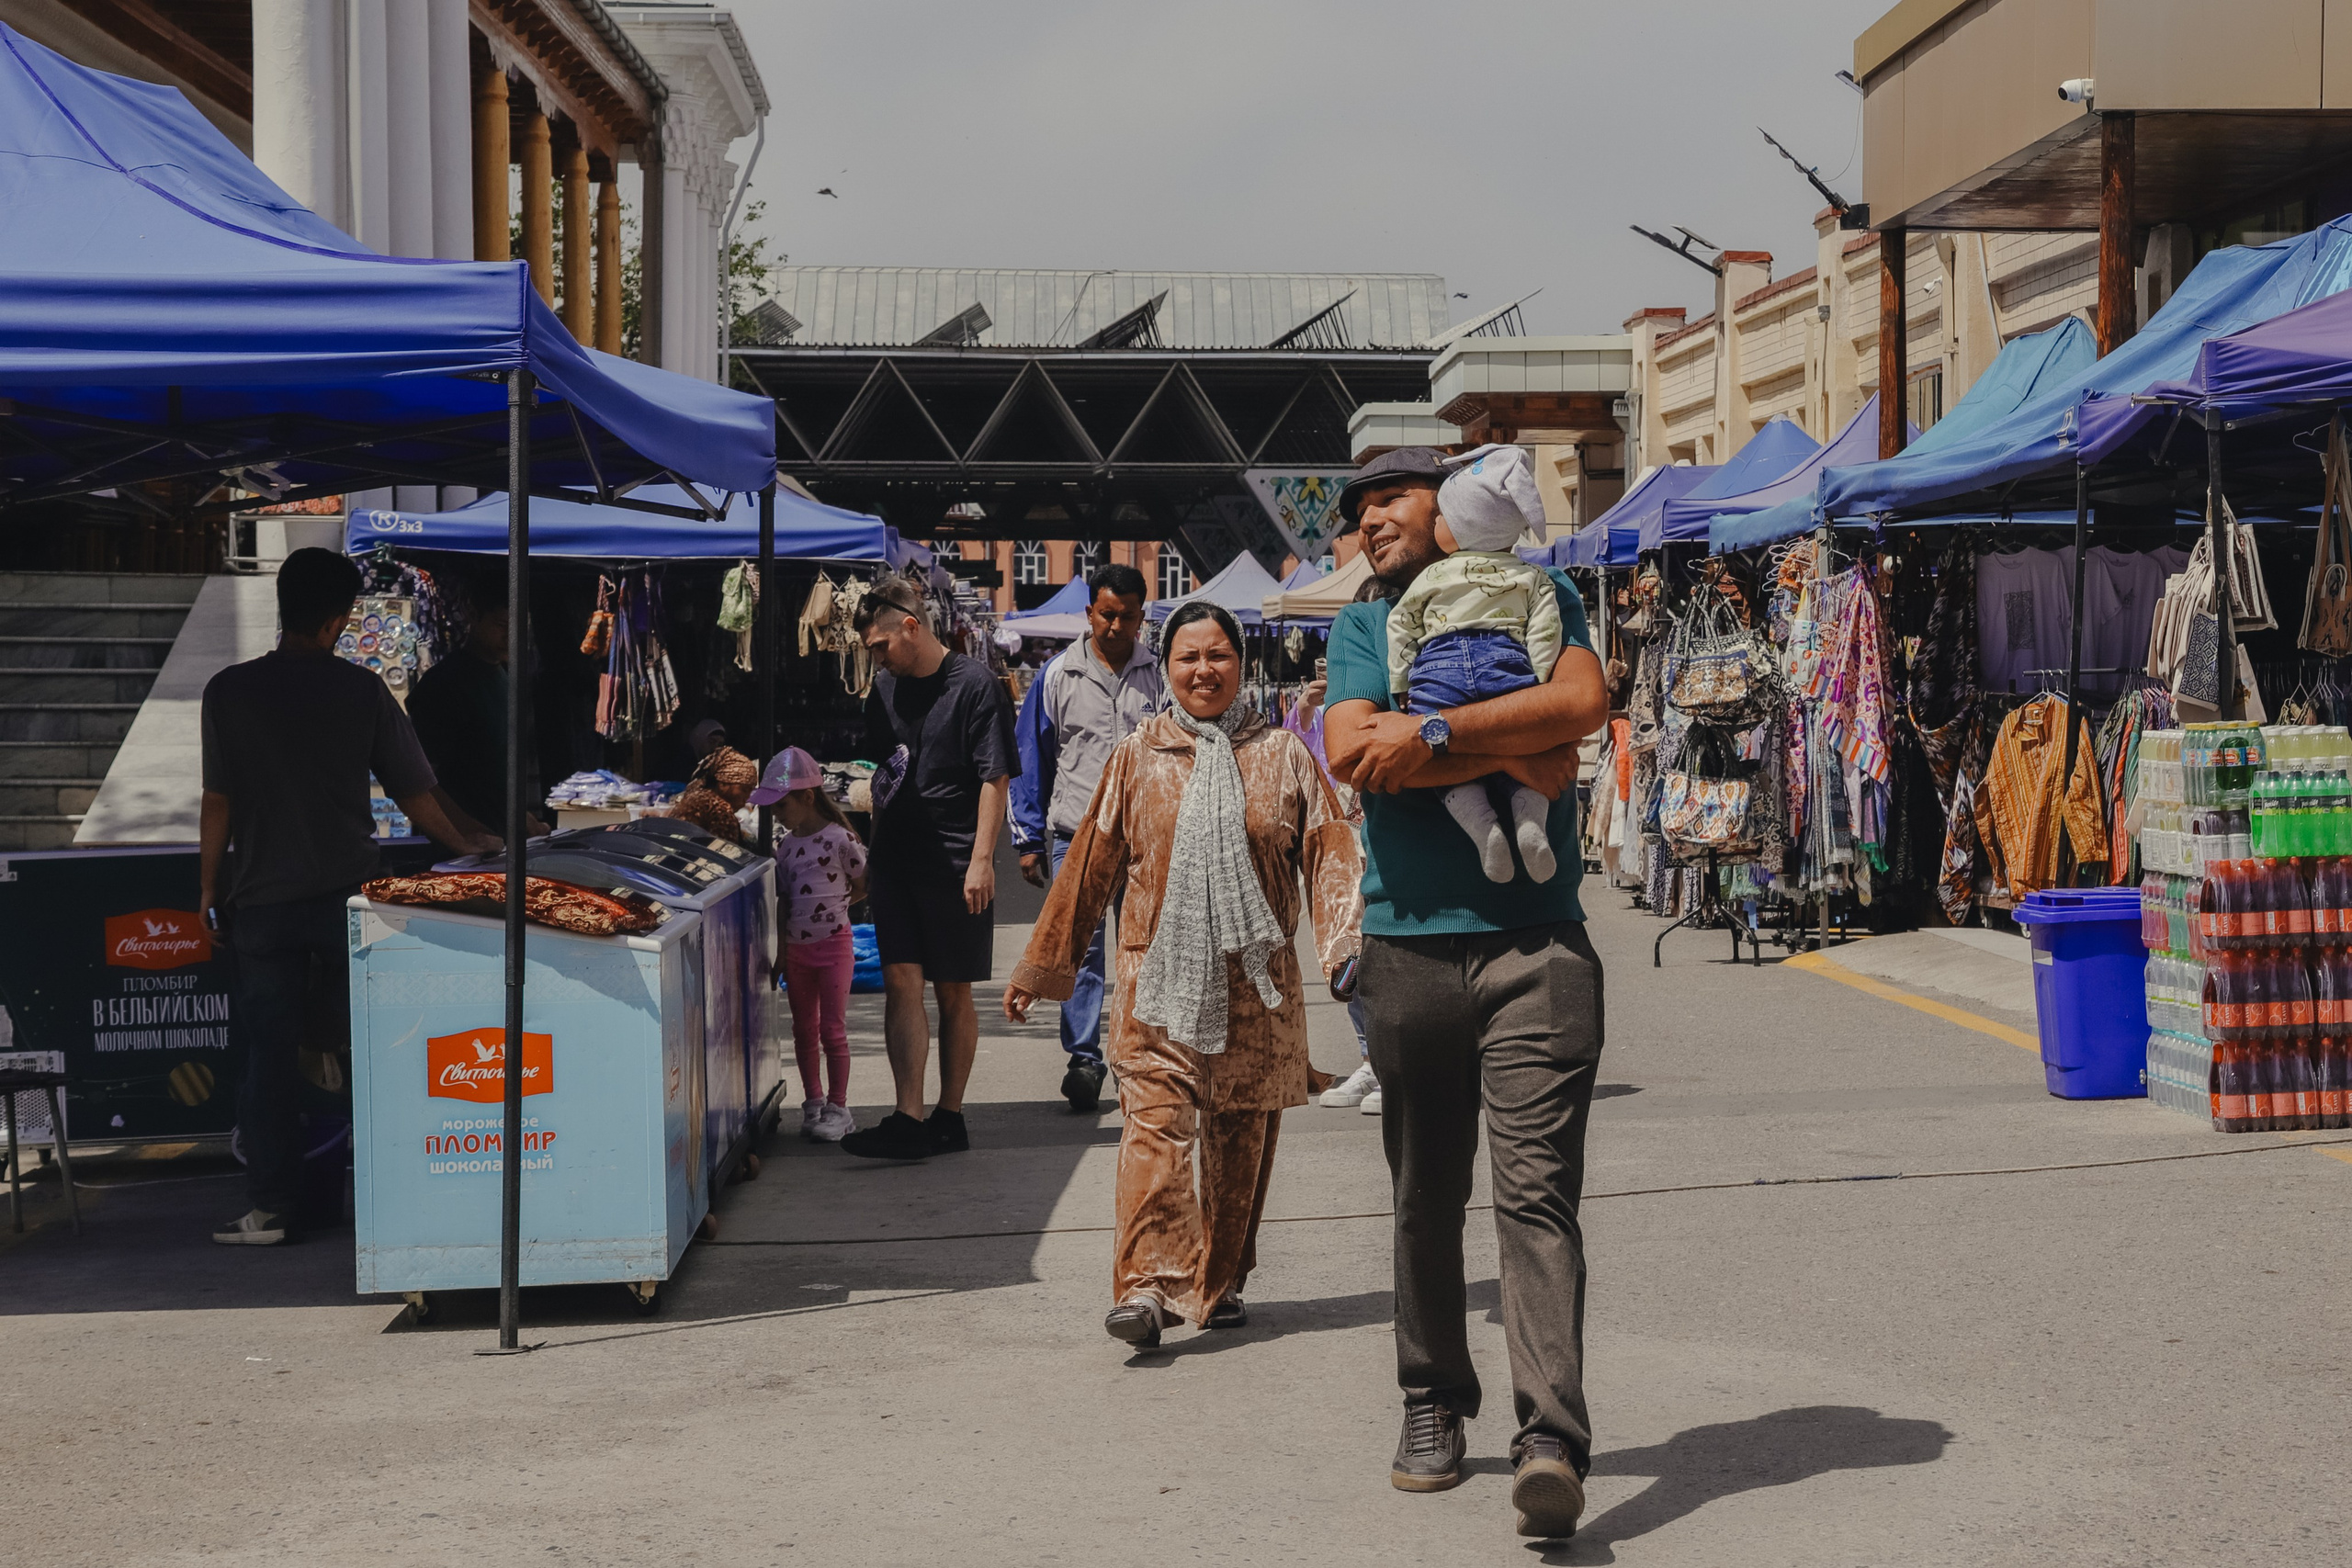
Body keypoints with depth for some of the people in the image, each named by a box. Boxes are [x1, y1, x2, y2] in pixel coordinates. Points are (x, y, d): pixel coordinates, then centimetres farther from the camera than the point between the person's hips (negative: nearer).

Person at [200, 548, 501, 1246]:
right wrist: (465, 842, 17)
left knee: (269, 1052, 5)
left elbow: (219, 801, -5)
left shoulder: (230, 691, -5)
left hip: (263, 899, 0)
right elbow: (413, 789, 1)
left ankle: (268, 1208, 6)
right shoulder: (361, 690, -4)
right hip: (347, 894, 0)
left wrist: (209, 885, 6)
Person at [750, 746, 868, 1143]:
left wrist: (829, 908, -2)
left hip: (833, 944, -6)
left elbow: (862, 886, -2)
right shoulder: (786, 845, 6)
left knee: (832, 1029, -2)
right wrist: (780, 952, 10)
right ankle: (813, 1102, 20)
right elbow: (783, 900, 13)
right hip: (797, 947, 6)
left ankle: (838, 1107, 5)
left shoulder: (839, 839, -12)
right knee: (804, 1029, 11)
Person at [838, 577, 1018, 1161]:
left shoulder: (975, 685, -8)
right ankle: (909, 1119, -9)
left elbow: (995, 779, -11)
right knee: (901, 982, -5)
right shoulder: (886, 688, 12)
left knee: (952, 992, 4)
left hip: (954, 865, -5)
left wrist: (981, 859, -16)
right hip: (895, 862, 5)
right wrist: (873, 851, 21)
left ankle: (950, 1116, 14)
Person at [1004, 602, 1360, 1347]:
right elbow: (1091, 865, 11)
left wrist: (1347, 943, -14)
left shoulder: (1284, 755, 7)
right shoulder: (1136, 756, 7)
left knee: (1241, 1140, 7)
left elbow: (1330, 852, 1)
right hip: (1158, 976, -1)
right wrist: (1041, 964, 13)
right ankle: (1147, 1286, -20)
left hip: (1256, 983, 1)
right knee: (1155, 1125, -14)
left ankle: (1220, 1284, 22)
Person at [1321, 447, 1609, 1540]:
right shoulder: (1362, 627, 14)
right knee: (1425, 1199, 10)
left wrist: (1433, 734, -13)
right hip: (1407, 946, 3)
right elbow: (1349, 753, -4)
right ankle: (1434, 1407, 24)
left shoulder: (1539, 601, 11)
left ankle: (1551, 1439, -17)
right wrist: (1512, 753, -9)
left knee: (1537, 1192, -12)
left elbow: (1584, 702, -9)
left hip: (1536, 943, -2)